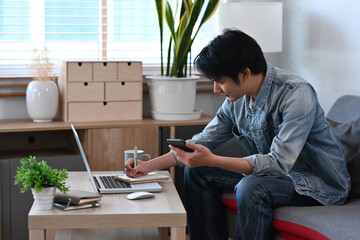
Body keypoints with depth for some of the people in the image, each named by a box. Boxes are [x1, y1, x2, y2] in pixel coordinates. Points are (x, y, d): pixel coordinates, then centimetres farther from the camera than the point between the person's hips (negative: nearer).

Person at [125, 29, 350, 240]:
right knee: (197, 172, 2)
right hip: (279, 171, 8)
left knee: (251, 187, -35)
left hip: (321, 181, -8)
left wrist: (212, 160, -37)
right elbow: (204, 141, 8)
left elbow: (278, 163, -32)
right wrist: (149, 166, 0)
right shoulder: (237, 99, -3)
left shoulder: (296, 94, -26)